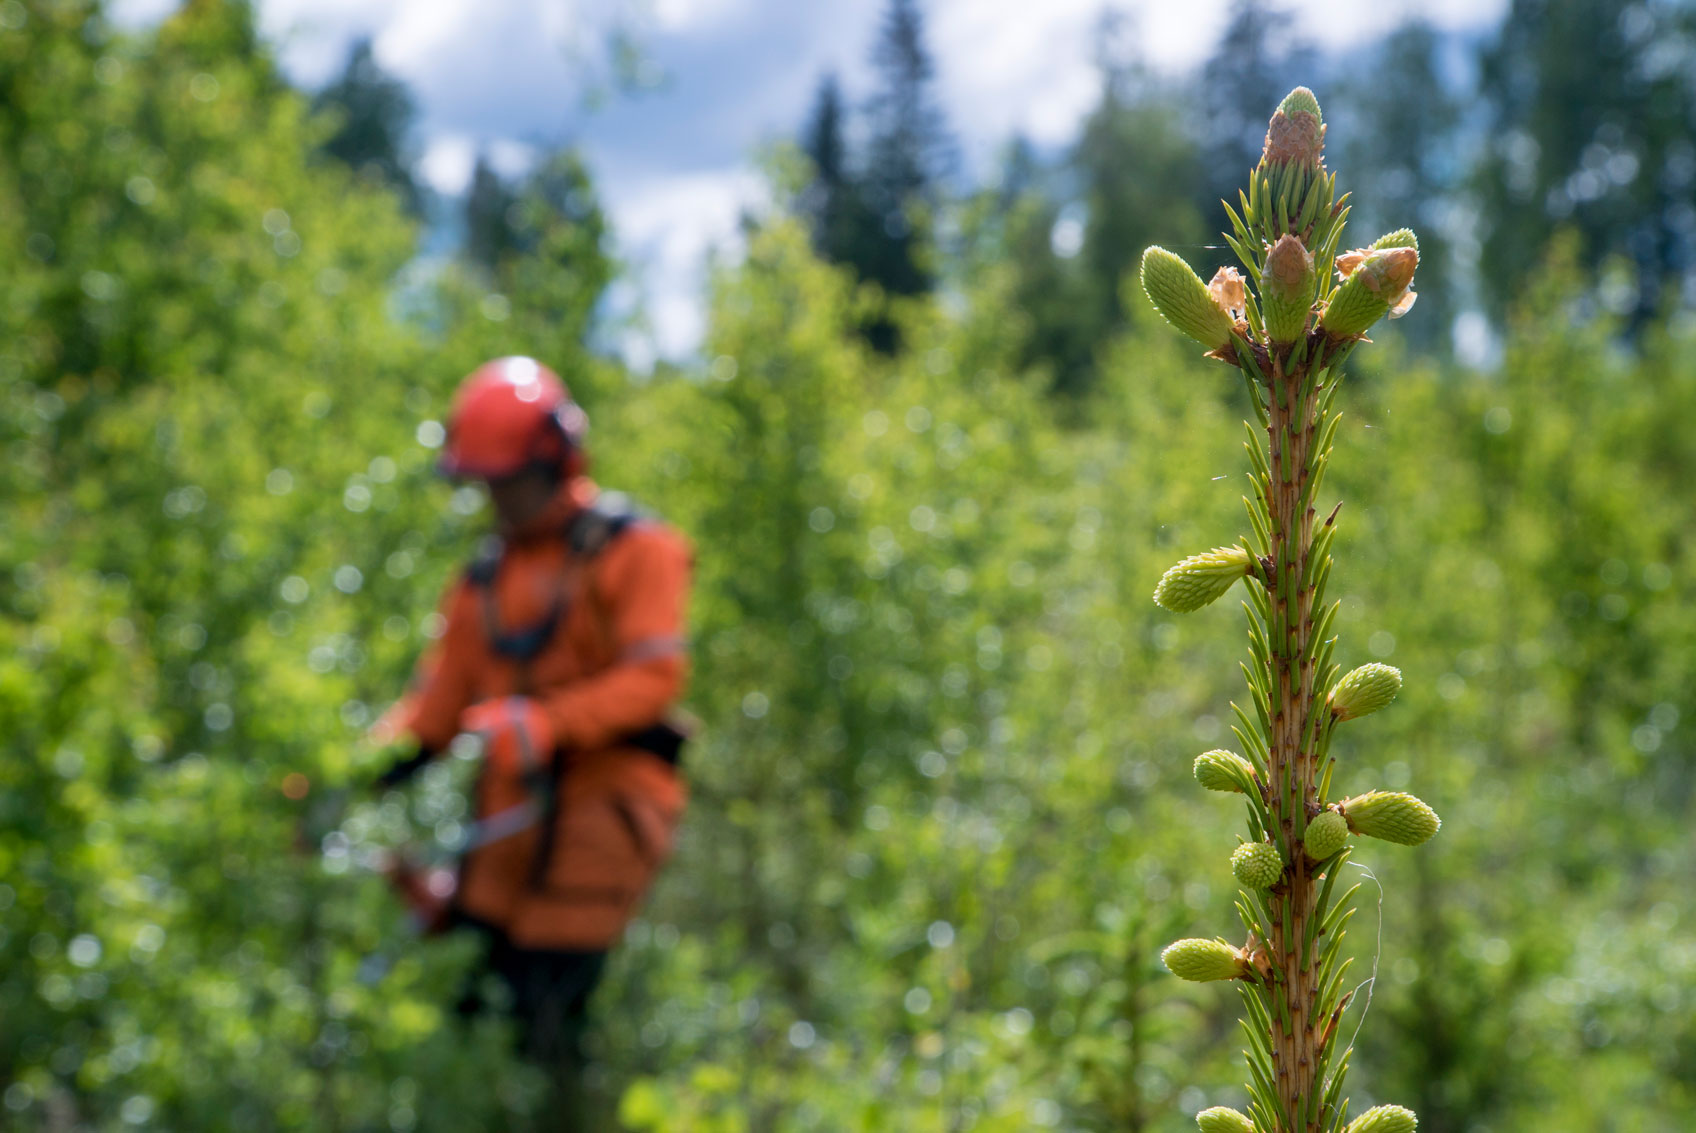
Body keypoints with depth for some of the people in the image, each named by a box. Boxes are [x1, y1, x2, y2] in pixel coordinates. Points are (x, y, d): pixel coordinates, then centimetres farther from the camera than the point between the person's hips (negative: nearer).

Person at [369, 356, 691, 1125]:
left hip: (606, 795, -6)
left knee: (546, 1004, -9)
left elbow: (654, 675, -14)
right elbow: (441, 698, 11)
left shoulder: (635, 551, -1)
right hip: (512, 803, 6)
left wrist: (547, 725, -27)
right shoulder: (488, 574, 17)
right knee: (468, 985, 1)